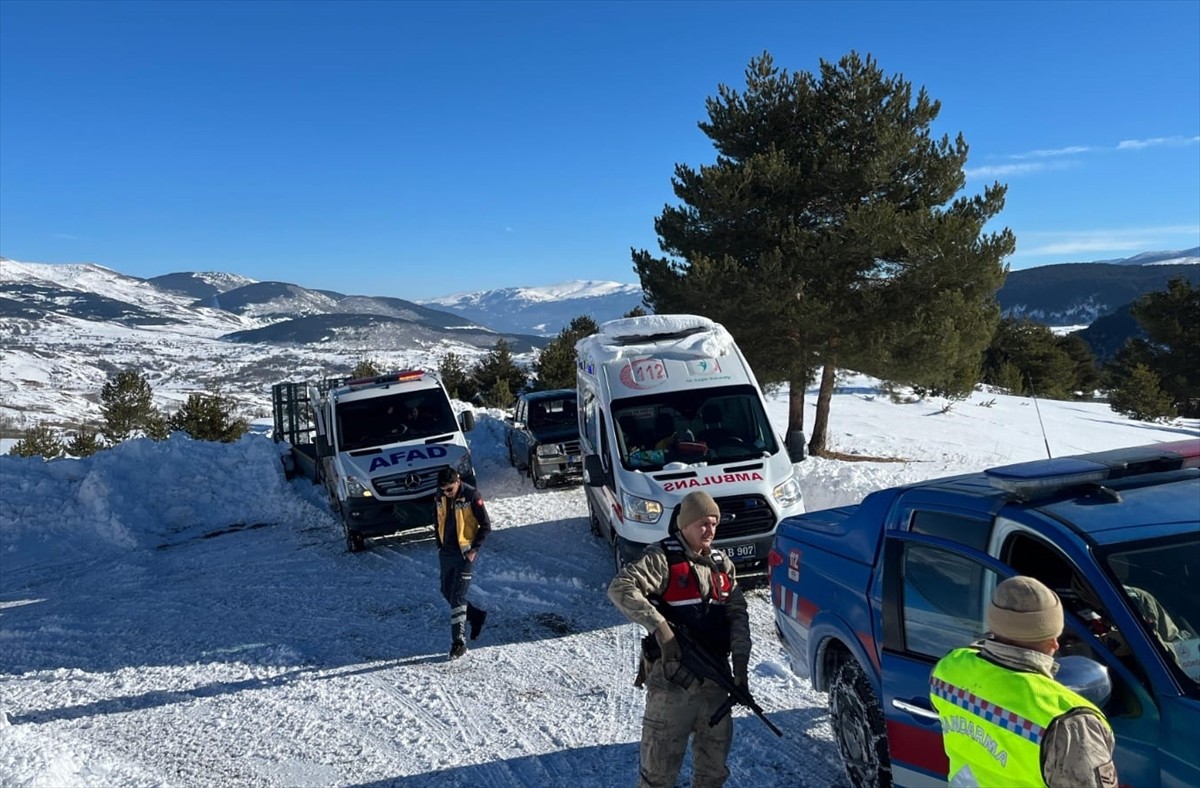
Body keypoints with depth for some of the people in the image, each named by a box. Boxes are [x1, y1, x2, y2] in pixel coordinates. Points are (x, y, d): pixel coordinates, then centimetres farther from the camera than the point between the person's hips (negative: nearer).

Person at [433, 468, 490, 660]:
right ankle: (476, 616, 33)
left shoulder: (471, 495, -15)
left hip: (465, 552, -6)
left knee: (457, 596, -8)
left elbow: (486, 525, -10)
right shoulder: (440, 497, 0)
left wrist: (474, 549, -13)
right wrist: (440, 546, 9)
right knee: (447, 592, 13)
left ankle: (459, 642, -1)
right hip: (447, 552, 6)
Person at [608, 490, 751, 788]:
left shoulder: (723, 564, 10)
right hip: (671, 680, -6)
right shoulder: (662, 559, -11)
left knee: (715, 755, 19)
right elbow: (620, 588, -22)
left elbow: (737, 614, 8)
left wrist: (740, 663, -4)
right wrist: (660, 627, -27)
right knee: (661, 760, 3)